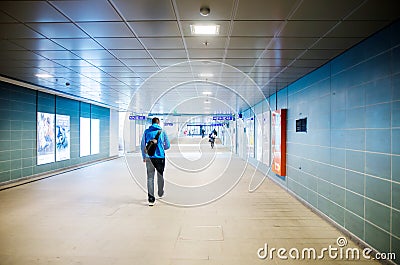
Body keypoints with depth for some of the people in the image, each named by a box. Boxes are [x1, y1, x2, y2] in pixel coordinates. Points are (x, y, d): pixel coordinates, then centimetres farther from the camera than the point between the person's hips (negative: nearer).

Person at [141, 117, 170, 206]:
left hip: (149, 157, 0)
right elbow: (167, 146, 4)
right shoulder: (162, 132, 2)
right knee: (160, 176, 18)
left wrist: (144, 157, 15)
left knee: (150, 177, 3)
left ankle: (151, 199, -1)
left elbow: (142, 145, 5)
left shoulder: (146, 131, 4)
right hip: (160, 157, 0)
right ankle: (160, 193, 36)